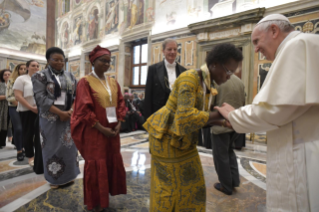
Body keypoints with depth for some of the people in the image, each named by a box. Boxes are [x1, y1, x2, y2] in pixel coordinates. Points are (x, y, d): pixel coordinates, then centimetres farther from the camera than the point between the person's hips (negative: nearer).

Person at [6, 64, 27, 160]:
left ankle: (23, 148, 23)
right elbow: (8, 96, -4)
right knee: (18, 129, -8)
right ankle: (19, 151, 7)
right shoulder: (11, 80, 0)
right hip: (15, 108, -2)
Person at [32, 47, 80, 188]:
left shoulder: (70, 77, 9)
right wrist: (60, 112, -18)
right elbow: (40, 97, -12)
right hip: (51, 118, -3)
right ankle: (54, 178, 22)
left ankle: (68, 175, 26)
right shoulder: (40, 76, -2)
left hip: (70, 117, 4)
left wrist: (70, 111, -11)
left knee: (69, 145, 9)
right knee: (53, 147, 6)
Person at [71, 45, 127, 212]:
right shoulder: (85, 82, -8)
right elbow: (84, 109, -14)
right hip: (94, 131, -6)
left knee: (113, 162, 14)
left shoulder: (113, 82, 9)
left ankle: (108, 193, 35)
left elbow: (121, 103, 10)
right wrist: (101, 128, -16)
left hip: (113, 131, 6)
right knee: (96, 165, 6)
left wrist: (119, 124, -3)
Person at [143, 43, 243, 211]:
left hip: (184, 139, 8)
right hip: (167, 137, -8)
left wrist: (224, 123, -5)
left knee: (191, 185, 15)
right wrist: (217, 114, -24)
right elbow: (186, 116, -34)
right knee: (168, 186, 6)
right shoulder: (190, 78, -22)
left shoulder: (207, 85, 6)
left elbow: (201, 117, 9)